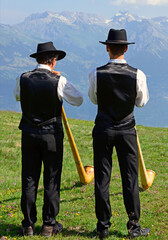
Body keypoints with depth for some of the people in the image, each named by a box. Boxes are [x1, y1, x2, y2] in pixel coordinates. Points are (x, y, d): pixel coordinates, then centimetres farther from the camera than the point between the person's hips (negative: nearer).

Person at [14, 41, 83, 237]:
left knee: (29, 179, 9)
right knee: (52, 180, 7)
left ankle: (28, 225, 14)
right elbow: (78, 100, 3)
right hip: (52, 135, -2)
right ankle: (49, 224, 12)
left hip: (29, 134, 3)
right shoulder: (59, 81, -12)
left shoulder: (23, 79, -4)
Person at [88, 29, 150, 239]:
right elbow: (141, 102, 6)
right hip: (127, 131, 0)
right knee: (130, 178, 7)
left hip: (103, 130, 0)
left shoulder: (97, 74, -10)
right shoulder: (137, 75, -10)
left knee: (102, 178, 6)